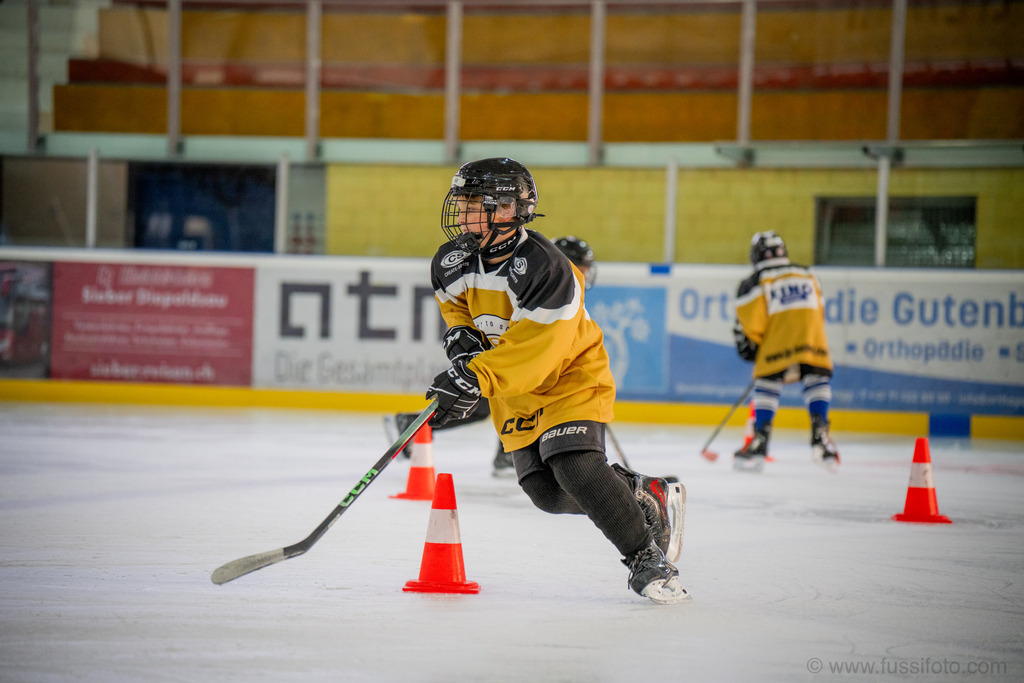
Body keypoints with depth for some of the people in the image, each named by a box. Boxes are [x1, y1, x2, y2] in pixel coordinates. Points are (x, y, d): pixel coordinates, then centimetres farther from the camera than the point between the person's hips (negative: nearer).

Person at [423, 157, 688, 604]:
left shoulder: (547, 270, -29)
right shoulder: (454, 262, -8)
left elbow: (533, 351, -33)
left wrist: (475, 379, -40)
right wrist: (461, 336, -7)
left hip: (569, 373, -7)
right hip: (512, 387, 7)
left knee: (576, 467, -26)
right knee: (546, 491, -3)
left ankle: (645, 558, -12)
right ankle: (640, 495, 20)